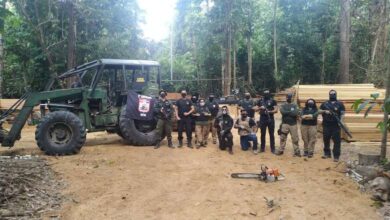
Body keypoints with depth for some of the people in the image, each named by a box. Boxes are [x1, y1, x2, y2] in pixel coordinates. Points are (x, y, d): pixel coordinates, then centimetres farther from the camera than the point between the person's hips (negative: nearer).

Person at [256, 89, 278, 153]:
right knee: (263, 134, 7)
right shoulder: (260, 101, 7)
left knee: (271, 134, 2)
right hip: (262, 119, 2)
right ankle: (262, 148, 16)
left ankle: (272, 149, 7)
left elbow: (276, 110, -5)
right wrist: (260, 108, -12)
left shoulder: (273, 101, 2)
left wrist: (269, 112, -21)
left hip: (270, 119, -1)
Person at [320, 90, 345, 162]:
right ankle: (327, 153, 24)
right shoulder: (325, 104, 11)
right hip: (326, 125, 2)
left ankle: (336, 156, -1)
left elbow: (342, 113, -1)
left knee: (337, 141, -4)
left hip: (336, 125, -2)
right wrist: (325, 111, -8)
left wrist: (341, 121, -15)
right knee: (326, 140, 10)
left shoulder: (340, 104, 6)